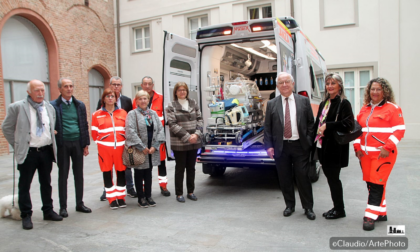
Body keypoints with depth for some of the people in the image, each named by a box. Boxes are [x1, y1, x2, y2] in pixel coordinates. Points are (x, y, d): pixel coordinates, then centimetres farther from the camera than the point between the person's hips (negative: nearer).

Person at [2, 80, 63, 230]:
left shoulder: (50, 108, 7)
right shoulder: (17, 107, -6)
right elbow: (6, 128, -1)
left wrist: (52, 145, 9)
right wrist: (17, 146, -2)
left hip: (47, 151, 4)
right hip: (28, 153, -4)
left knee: (46, 183, 14)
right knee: (24, 186, 6)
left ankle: (48, 211, 27)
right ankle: (26, 216, 19)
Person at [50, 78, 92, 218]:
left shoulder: (80, 105, 7)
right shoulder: (53, 105, -4)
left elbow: (85, 126, 9)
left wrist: (86, 144, 5)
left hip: (77, 143, 3)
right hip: (62, 144, -3)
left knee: (79, 174, 10)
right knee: (63, 175, 6)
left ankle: (80, 203, 22)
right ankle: (63, 207, 17)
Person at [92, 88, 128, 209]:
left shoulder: (123, 113, 7)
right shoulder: (97, 115, 5)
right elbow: (94, 133, 7)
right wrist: (100, 143, 4)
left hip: (120, 147, 1)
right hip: (104, 148, -1)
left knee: (121, 172, 5)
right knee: (107, 173, 5)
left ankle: (121, 197, 19)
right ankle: (112, 199, 16)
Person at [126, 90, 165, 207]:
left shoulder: (153, 113, 10)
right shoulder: (132, 114, -4)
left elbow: (160, 129, 5)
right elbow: (130, 132, -14)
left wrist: (155, 146, -7)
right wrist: (142, 147, -15)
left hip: (152, 149, 4)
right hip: (138, 150, -4)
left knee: (149, 173, 13)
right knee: (139, 174, 7)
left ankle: (148, 196, 24)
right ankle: (141, 198, 18)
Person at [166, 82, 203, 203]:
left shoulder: (193, 104, 10)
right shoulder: (171, 106, -2)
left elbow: (199, 119, 7)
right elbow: (172, 124, -10)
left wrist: (197, 134, -9)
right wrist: (187, 136, -16)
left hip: (194, 142, 4)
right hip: (179, 143, -4)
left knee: (191, 168, 12)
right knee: (180, 168, 5)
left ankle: (190, 192, 25)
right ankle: (179, 194, 16)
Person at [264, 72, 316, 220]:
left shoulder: (304, 101, 6)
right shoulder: (271, 104, 6)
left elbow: (311, 123, 6)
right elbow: (267, 127, 4)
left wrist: (309, 141, -3)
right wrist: (269, 146, -4)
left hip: (300, 146, -1)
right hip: (281, 147, 1)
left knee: (303, 177, 3)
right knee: (285, 178, 9)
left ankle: (308, 207, 20)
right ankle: (289, 205, 28)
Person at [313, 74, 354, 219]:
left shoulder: (344, 103, -8)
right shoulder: (323, 104, 16)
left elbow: (348, 124, -18)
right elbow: (318, 123, 19)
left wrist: (327, 126, -18)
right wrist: (315, 139, 8)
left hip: (335, 148, -7)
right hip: (323, 146, 7)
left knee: (333, 178, 0)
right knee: (330, 177, 13)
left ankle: (339, 210, 15)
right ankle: (337, 207, 26)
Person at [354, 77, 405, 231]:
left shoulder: (392, 108, -5)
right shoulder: (364, 109, 14)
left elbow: (399, 130, -9)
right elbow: (358, 129, 17)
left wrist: (387, 148, -16)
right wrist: (357, 146, 7)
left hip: (383, 154, -6)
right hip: (365, 154, 6)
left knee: (377, 184, -6)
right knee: (370, 183, 10)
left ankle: (371, 216, 0)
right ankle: (381, 213, 24)